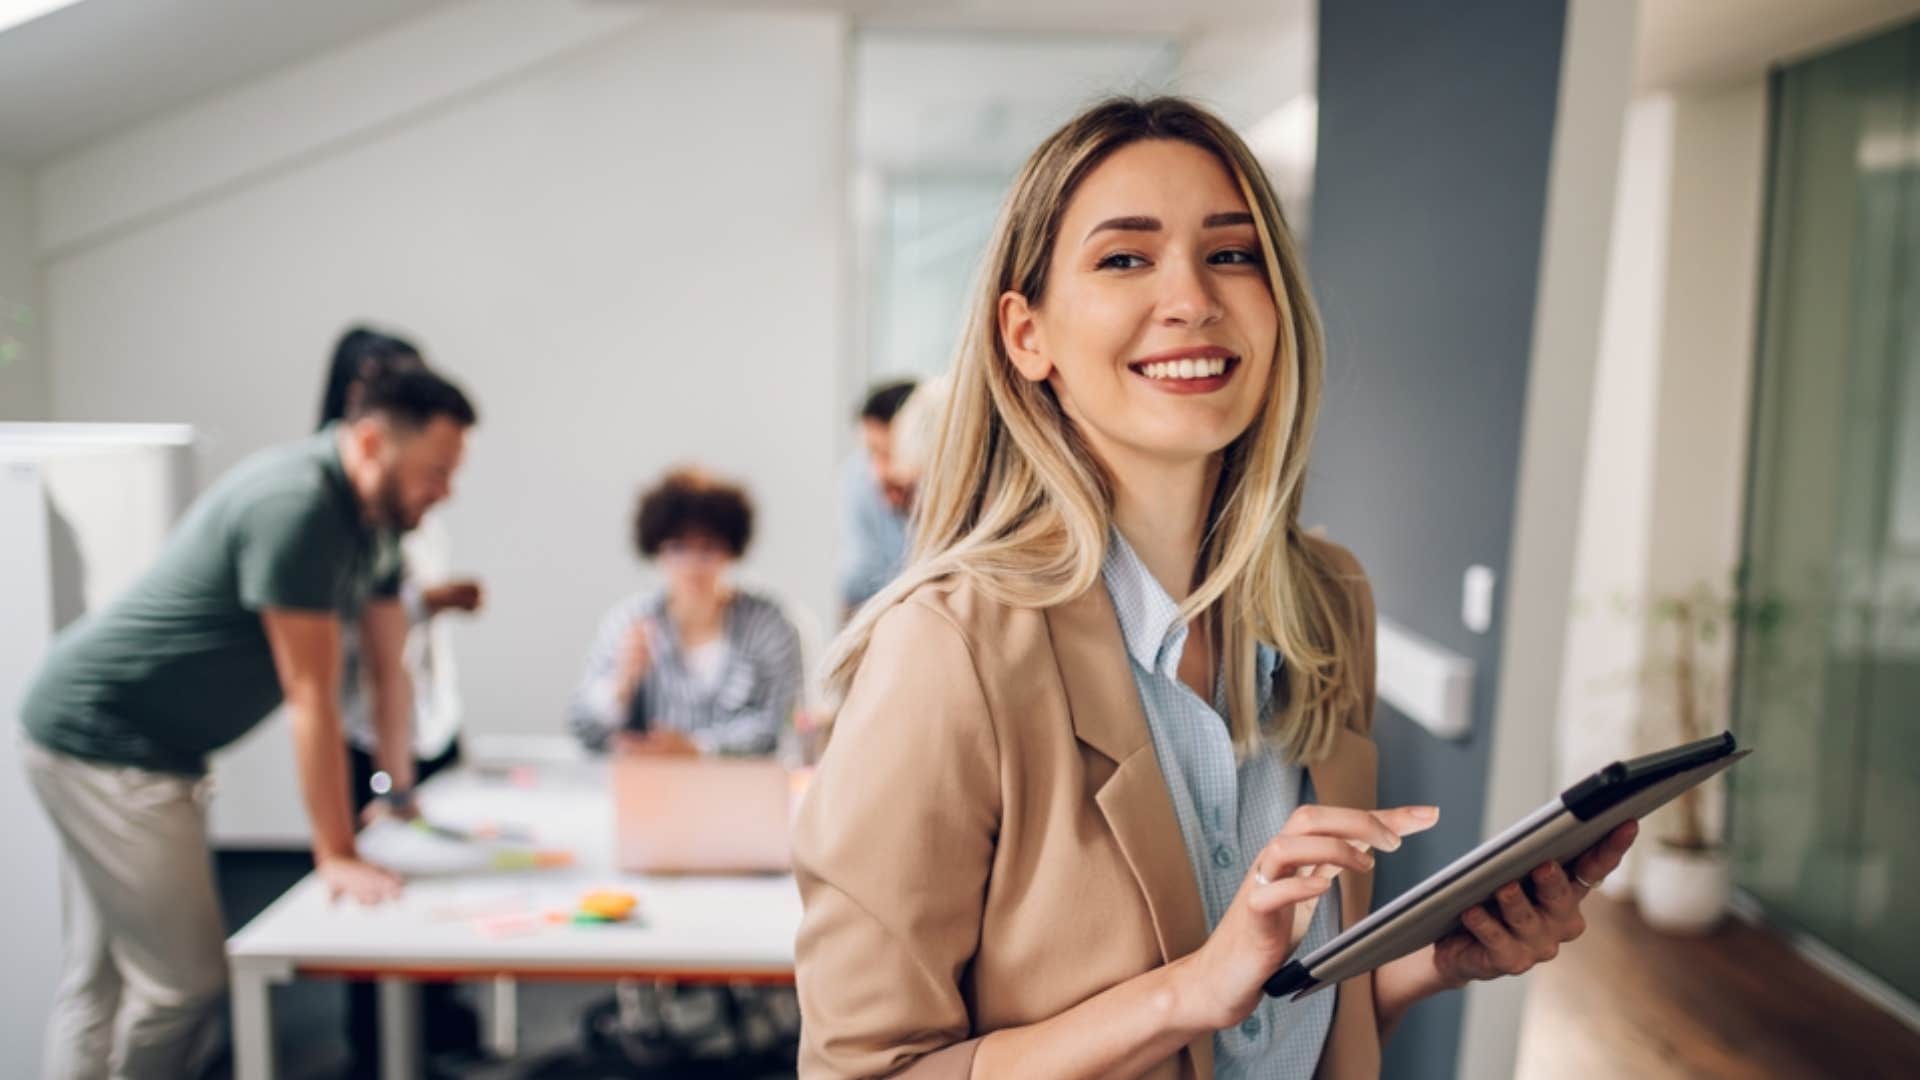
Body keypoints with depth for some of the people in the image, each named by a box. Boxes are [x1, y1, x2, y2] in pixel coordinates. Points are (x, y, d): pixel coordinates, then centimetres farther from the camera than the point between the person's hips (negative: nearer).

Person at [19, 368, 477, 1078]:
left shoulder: (376, 516, 5)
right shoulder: (297, 506, -25)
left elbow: (388, 666, 13)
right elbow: (311, 696, -23)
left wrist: (400, 793, 17)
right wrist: (336, 855, -19)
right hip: (104, 743, -10)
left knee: (100, 979, 15)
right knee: (184, 980, -8)